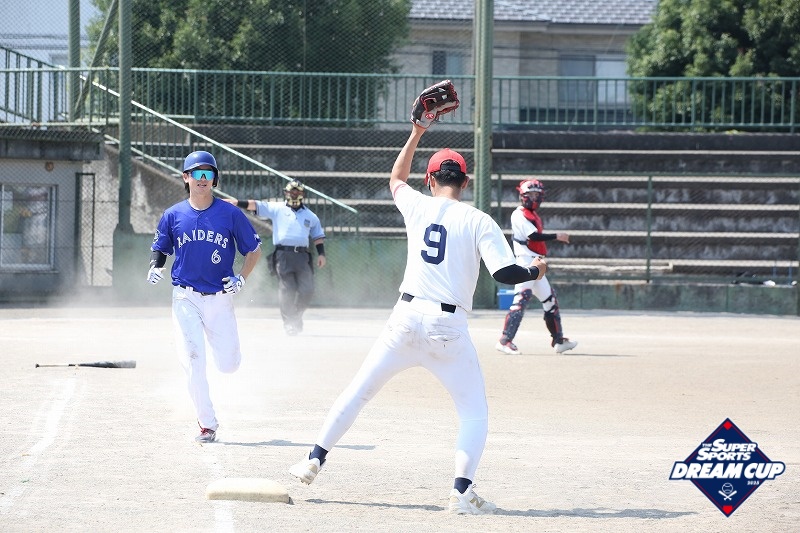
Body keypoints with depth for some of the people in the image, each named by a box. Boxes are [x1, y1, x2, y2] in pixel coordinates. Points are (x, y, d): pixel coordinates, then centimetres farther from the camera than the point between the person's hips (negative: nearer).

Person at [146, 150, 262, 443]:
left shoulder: (230, 214, -2)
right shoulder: (173, 215, 1)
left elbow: (254, 249, 5)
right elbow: (159, 248, 14)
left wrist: (241, 277, -10)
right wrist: (155, 267, -8)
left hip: (219, 298, 0)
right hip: (186, 298, 0)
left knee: (228, 364, 2)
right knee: (193, 361, -13)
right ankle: (207, 423, -1)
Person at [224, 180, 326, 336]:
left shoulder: (310, 216, 17)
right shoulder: (277, 209, 8)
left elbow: (318, 236, 23)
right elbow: (257, 206, -1)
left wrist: (321, 254, 9)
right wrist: (238, 202, -15)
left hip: (302, 255, 3)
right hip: (283, 254, -3)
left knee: (307, 290, -6)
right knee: (287, 292, -8)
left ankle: (297, 317, 18)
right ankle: (289, 324, 4)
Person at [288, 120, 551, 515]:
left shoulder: (418, 207, 6)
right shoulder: (478, 222, -3)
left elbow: (396, 179, 29)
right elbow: (505, 273, -10)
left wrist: (416, 134, 36)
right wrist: (535, 271, 10)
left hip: (407, 318, 3)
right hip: (449, 327, -3)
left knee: (359, 390, 16)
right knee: (474, 410, 7)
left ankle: (314, 460, 19)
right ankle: (462, 490, -8)